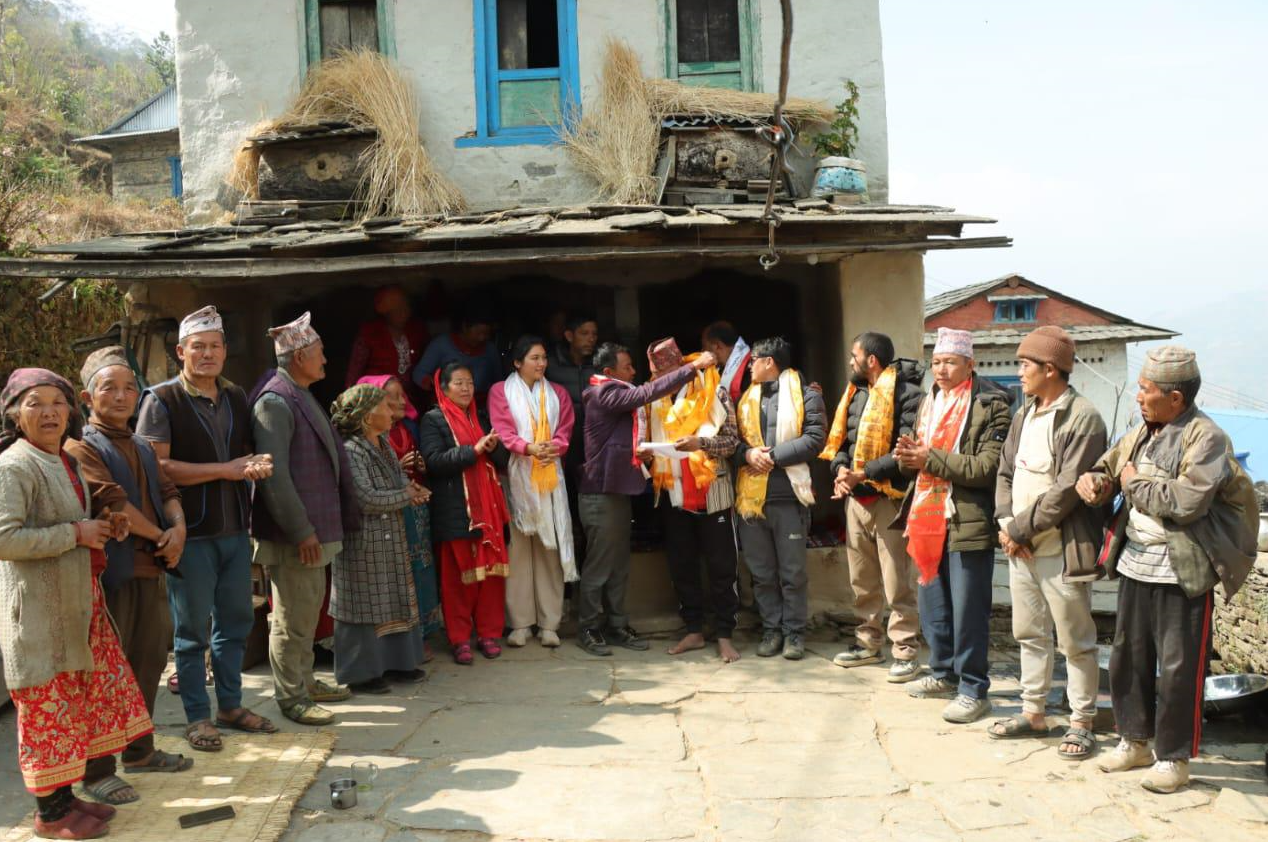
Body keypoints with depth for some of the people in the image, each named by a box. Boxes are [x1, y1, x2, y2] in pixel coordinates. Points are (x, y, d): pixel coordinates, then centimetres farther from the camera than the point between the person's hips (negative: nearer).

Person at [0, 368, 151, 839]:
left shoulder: (64, 462, 14)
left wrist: (106, 527, 7)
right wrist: (76, 533, -18)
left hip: (79, 601, 9)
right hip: (39, 609, -9)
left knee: (80, 700, 13)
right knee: (48, 707, 0)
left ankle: (64, 795, 26)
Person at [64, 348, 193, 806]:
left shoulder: (143, 448, 17)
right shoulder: (82, 448, -10)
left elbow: (167, 491, 14)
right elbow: (114, 504, -19)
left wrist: (178, 528, -7)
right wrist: (161, 536, -9)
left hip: (152, 571, 8)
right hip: (111, 574, -8)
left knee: (148, 662, 17)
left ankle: (139, 750, 32)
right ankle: (96, 771, 8)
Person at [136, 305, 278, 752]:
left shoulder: (236, 397, 12)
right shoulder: (163, 400, -8)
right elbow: (158, 466, -16)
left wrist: (259, 464, -3)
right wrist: (225, 470, -17)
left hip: (235, 528, 6)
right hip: (191, 531, -6)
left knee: (235, 619, 14)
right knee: (192, 628, 3)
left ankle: (230, 705, 27)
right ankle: (197, 716, 15)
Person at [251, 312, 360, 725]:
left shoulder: (303, 398, 15)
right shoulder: (275, 402, -16)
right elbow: (274, 474, -23)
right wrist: (301, 531, -22)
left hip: (313, 528, 10)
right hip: (293, 535, -10)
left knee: (308, 609, 20)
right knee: (292, 617, 0)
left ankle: (304, 680, 33)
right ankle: (290, 697, 11)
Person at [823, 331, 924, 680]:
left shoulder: (905, 393, -12)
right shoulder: (856, 393, 14)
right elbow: (841, 439, 17)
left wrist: (863, 474, -20)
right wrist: (840, 469, -3)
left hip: (889, 497, -8)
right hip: (856, 498, 8)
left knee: (897, 582, -4)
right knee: (862, 579, 16)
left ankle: (906, 652, 3)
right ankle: (868, 642, 27)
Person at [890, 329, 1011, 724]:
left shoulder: (990, 406, -10)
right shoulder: (930, 401, 15)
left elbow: (987, 467, -19)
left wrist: (930, 459, -19)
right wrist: (908, 456, -2)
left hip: (968, 523, -8)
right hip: (928, 519, 8)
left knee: (968, 611, -2)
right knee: (932, 604, 17)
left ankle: (973, 690, 9)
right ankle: (944, 674, 33)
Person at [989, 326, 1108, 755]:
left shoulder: (1082, 418, -15)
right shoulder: (1025, 414, 11)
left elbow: (1067, 490, -20)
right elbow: (1006, 471, 13)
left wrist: (1021, 528, -15)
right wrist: (1006, 522, -3)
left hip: (1061, 551, -8)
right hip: (1020, 548, 8)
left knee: (1075, 641, 4)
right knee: (1029, 634, 17)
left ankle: (1082, 723, 15)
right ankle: (1033, 712, 29)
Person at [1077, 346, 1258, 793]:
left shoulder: (1206, 438, -15)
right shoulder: (1142, 433, 9)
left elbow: (1185, 501, -26)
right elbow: (1109, 464, 22)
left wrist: (1135, 483, -13)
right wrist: (1094, 480, -2)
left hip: (1182, 573, -8)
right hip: (1135, 565, 8)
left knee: (1179, 668, 1)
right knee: (1128, 656, 16)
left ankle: (1173, 757, 14)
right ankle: (1134, 741, 31)